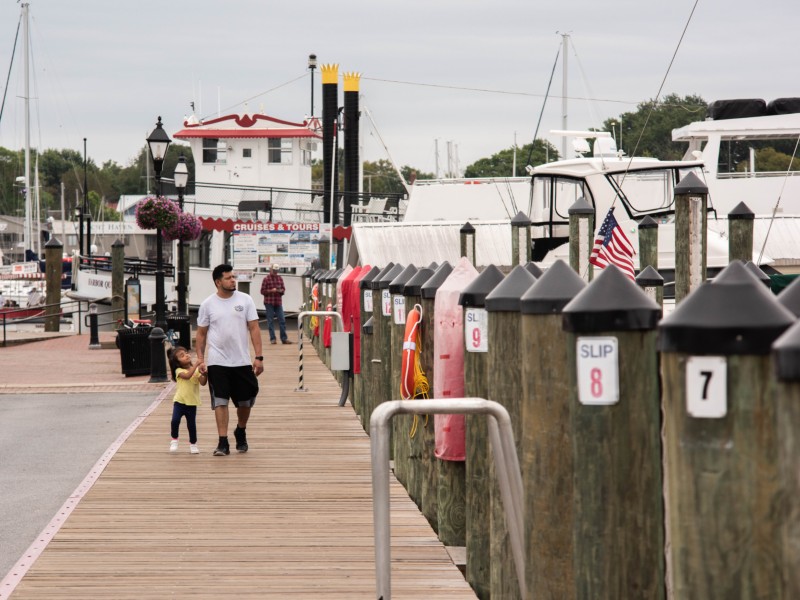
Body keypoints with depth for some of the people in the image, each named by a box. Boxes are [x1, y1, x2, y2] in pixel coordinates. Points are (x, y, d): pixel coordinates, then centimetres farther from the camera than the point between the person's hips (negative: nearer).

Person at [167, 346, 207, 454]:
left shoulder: (196, 370, 1)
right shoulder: (179, 371, -7)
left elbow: (202, 382, -9)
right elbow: (187, 376, -27)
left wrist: (205, 375, -28)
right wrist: (196, 365, -29)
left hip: (192, 403, 2)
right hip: (179, 401, -2)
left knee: (191, 425, 5)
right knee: (175, 421, -18)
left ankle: (193, 444, 26)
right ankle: (174, 440, 6)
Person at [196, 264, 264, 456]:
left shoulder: (245, 300, 1)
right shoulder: (208, 304, 0)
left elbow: (254, 329, 0)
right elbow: (201, 333, 6)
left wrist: (259, 357, -6)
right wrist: (200, 359, -1)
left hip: (242, 361, 2)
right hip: (217, 362, -2)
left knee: (245, 401, 11)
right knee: (220, 402, -5)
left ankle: (241, 432, 36)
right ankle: (223, 443, -2)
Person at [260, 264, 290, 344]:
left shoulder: (280, 278, 11)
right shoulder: (266, 279, -2)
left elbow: (283, 289, 15)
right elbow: (263, 291, -4)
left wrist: (281, 290, -8)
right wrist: (271, 290, -17)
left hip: (278, 303, 4)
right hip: (269, 302, -4)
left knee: (282, 320, 1)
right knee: (270, 321, -1)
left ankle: (284, 338, 5)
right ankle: (272, 339, 4)